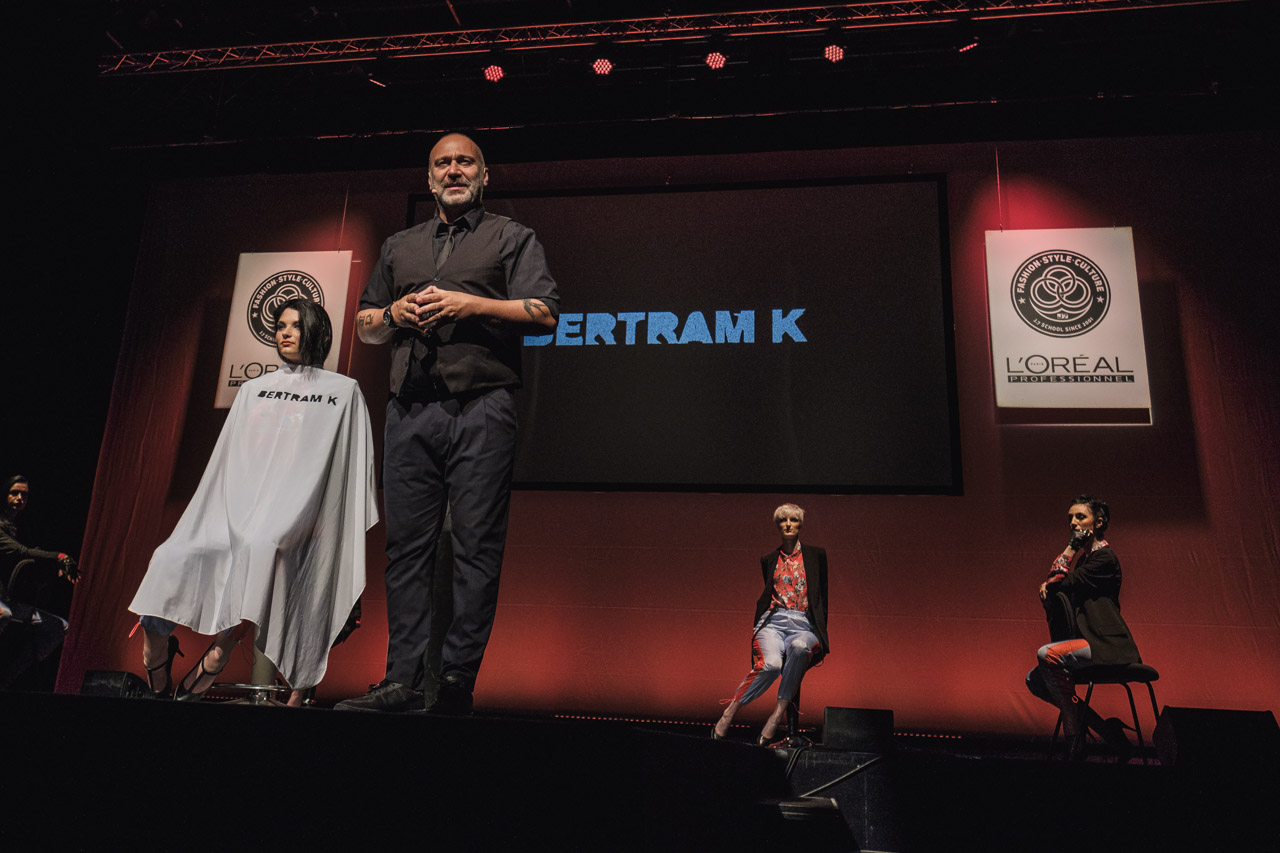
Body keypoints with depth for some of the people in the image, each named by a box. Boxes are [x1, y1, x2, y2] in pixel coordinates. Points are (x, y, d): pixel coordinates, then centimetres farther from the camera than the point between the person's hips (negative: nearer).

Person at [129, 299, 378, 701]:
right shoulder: (252, 390, 25)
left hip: (290, 512, -4)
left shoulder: (344, 392, 13)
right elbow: (226, 461, 23)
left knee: (259, 546, -37)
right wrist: (210, 518, 15)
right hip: (232, 510, 4)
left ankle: (216, 658, -27)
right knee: (172, 558, -21)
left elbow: (353, 471, 8)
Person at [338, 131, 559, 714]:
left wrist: (469, 303, -9)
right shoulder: (399, 246, 25)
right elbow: (364, 326, 26)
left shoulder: (511, 238, 13)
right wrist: (394, 313, 4)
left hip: (480, 409, -4)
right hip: (410, 410, 4)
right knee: (406, 544, 1)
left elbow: (544, 312, -1)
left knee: (477, 546, -6)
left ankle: (458, 680, 0)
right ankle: (402, 681, 6)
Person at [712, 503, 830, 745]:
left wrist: (820, 634, 4)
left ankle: (778, 712, -32)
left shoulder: (816, 555, 13)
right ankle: (729, 712, -21)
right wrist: (758, 629, 11)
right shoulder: (768, 560, 18)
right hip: (773, 621, 1)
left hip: (803, 625, 0)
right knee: (771, 663, -33)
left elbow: (822, 596, 12)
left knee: (799, 646, -39)